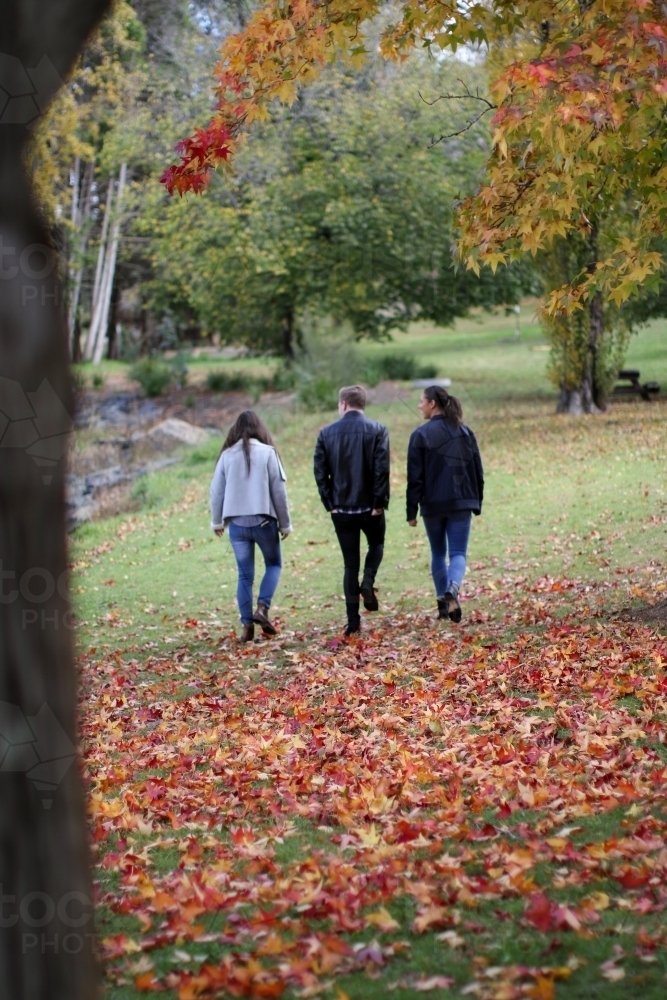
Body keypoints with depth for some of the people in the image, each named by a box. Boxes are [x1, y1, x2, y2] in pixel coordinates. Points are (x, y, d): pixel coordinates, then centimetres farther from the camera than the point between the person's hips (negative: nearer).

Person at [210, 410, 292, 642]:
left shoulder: (227, 455, 2)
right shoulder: (267, 453, -5)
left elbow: (216, 491, 6)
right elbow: (279, 491, -3)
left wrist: (217, 521, 20)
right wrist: (285, 523, 7)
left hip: (237, 523, 2)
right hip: (263, 521, -2)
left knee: (245, 574, 10)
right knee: (274, 564, 17)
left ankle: (247, 625, 7)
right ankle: (262, 608, -3)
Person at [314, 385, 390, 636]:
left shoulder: (326, 433, 1)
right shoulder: (377, 430, -5)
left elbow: (320, 472, -2)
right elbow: (382, 469, -12)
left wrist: (330, 503, 5)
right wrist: (379, 502, -6)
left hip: (341, 508, 1)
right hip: (369, 506, -1)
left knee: (350, 563, 7)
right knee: (376, 544, 25)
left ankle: (353, 621, 4)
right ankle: (368, 582, -3)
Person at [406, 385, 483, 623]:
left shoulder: (421, 435, -6)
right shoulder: (465, 432, 5)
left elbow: (415, 477, -7)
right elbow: (477, 471, 8)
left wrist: (411, 511, -1)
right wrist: (476, 503, 15)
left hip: (432, 505, -1)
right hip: (461, 503, 1)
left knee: (438, 553, 15)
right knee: (458, 553, 0)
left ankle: (443, 600, 16)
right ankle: (452, 589, -27)